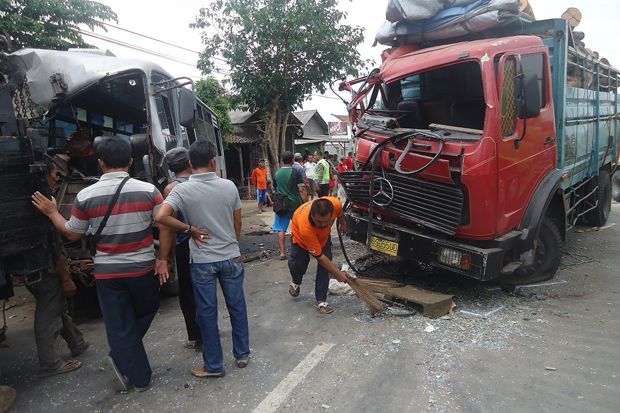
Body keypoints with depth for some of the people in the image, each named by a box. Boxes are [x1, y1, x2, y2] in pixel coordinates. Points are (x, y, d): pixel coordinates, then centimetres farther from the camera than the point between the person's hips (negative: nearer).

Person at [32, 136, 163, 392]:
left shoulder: (86, 196, -7)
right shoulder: (148, 190, -10)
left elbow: (72, 234, 5)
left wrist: (52, 213, 20)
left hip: (107, 272, 1)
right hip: (143, 268, 0)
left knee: (119, 325, 12)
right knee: (145, 313, 24)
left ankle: (139, 377, 15)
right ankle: (120, 359, 20)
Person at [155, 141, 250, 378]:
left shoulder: (182, 190, -10)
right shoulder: (229, 186, -3)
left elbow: (161, 217, -24)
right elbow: (237, 223, 4)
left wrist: (189, 229, -10)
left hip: (202, 261, -2)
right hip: (231, 257, 2)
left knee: (207, 313, 9)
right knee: (237, 307, 16)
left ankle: (213, 366, 21)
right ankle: (242, 355, 30)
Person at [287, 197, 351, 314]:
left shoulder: (335, 204, -39)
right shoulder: (305, 227, -46)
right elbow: (319, 256, -34)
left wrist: (343, 224, 10)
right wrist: (338, 273, -28)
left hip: (323, 235, 3)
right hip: (300, 236, -3)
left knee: (325, 266, -9)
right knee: (296, 264, -5)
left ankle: (321, 301, 3)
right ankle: (296, 281, 32)